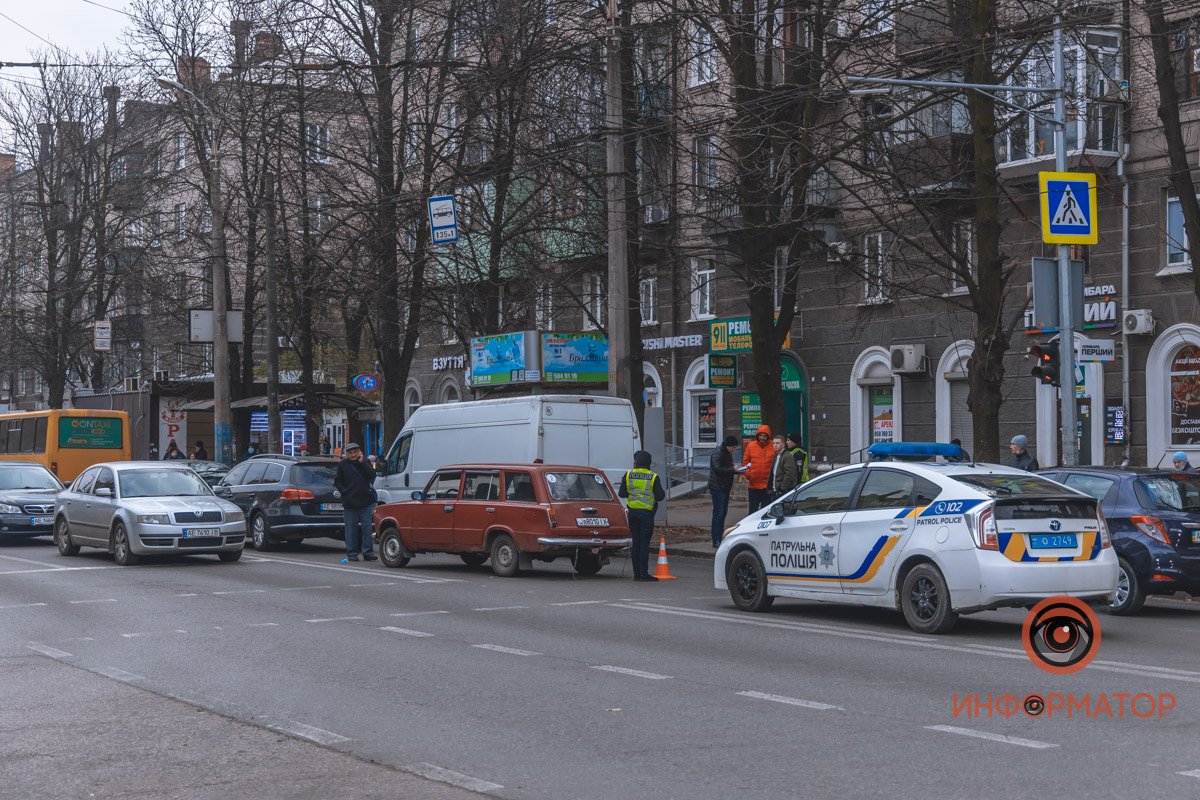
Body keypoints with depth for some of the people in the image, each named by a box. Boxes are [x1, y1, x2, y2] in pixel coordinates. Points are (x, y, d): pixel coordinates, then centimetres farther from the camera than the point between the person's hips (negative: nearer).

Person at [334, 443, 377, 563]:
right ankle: (352, 553, 7)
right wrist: (344, 492, -6)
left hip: (365, 502, 1)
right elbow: (337, 481, 7)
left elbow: (372, 475, -7)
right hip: (349, 503, -1)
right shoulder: (343, 465, 5)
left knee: (367, 528, 0)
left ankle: (368, 552, 4)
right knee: (351, 529, 2)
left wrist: (362, 462, -9)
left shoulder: (365, 463, 8)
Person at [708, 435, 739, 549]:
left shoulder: (728, 453, 17)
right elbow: (717, 468, -24)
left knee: (723, 513, 12)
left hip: (724, 487, 10)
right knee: (719, 513, -11)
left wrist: (736, 470, 8)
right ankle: (716, 541, -12)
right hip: (717, 487, -10)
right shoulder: (718, 453, -14)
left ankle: (720, 538, 18)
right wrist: (732, 469, -22)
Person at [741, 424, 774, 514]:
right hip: (753, 484, 2)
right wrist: (747, 475, -3)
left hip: (767, 484, -2)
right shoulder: (751, 446, 1)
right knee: (753, 509, 9)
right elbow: (745, 461, 6)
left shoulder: (773, 447, -5)